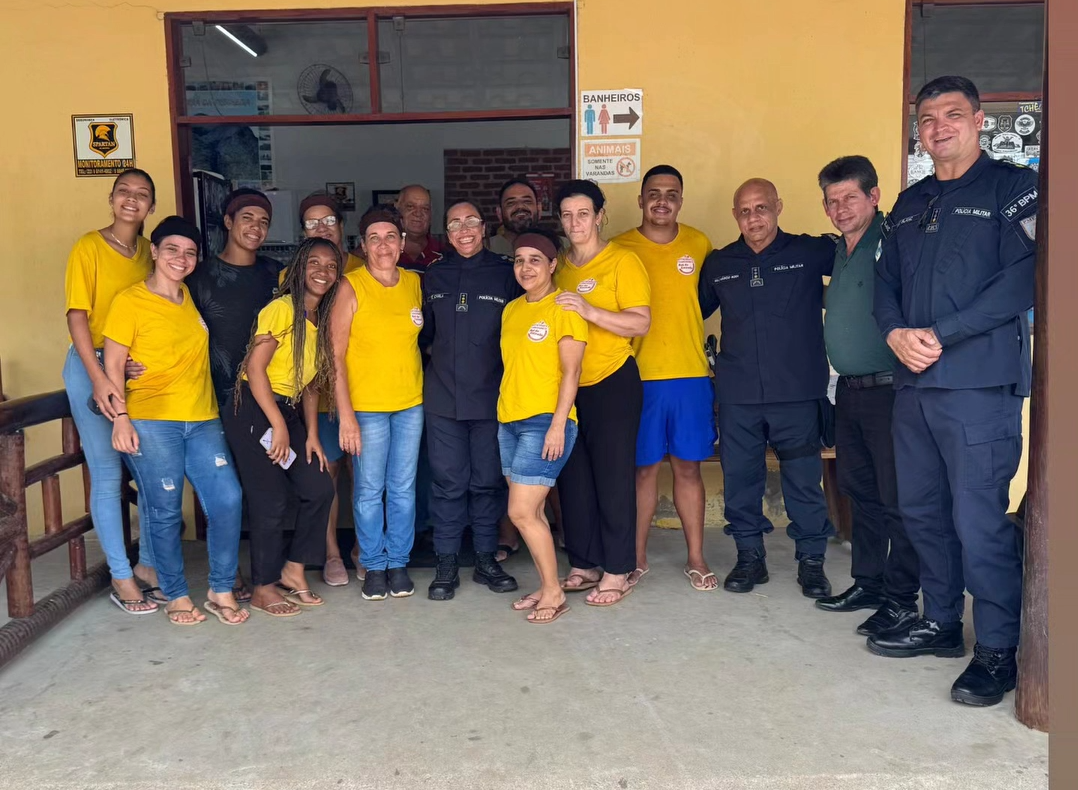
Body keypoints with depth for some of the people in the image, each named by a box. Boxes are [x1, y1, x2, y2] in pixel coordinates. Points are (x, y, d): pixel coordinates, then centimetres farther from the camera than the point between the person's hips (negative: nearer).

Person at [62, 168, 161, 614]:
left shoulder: (150, 252, 8)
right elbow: (77, 316, -11)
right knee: (107, 475, -1)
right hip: (93, 366, -5)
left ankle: (148, 563, 20)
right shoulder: (89, 247, -6)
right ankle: (121, 579, 8)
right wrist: (98, 378, -20)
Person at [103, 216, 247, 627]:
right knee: (165, 511, 0)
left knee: (228, 500, -4)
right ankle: (176, 595, 18)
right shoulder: (129, 301, -2)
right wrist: (120, 418, -13)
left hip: (202, 419, 5)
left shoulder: (190, 297, 14)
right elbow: (113, 365, -4)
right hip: (151, 421, -5)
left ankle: (221, 590, 11)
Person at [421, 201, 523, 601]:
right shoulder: (434, 278, 10)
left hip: (491, 397, -1)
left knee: (489, 480, 6)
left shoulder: (505, 274, 3)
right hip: (443, 397, 1)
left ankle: (486, 559, 20)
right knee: (448, 482, 3)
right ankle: (447, 564, 14)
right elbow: (424, 334, 15)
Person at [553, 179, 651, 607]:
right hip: (567, 385, 6)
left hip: (612, 383, -6)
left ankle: (617, 572, 10)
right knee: (573, 478, 11)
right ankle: (584, 565, 24)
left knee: (613, 478, -1)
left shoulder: (622, 261, -6)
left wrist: (589, 311, -24)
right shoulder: (559, 265, 12)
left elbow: (641, 322, -14)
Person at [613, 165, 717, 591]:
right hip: (639, 375, -1)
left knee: (688, 467, 8)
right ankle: (637, 557, 19)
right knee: (643, 468, 6)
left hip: (691, 374, 2)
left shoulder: (699, 244, 6)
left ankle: (696, 559, 19)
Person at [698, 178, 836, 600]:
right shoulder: (718, 264, 11)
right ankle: (749, 557, 24)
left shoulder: (810, 253, 0)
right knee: (740, 477, 8)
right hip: (737, 394, 3)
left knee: (804, 479, 4)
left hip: (797, 391, -3)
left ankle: (811, 561, 19)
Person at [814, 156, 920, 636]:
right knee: (860, 492, 15)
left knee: (896, 498, -2)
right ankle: (868, 583, 27)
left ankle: (901, 598, 7)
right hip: (849, 391, 9)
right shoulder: (839, 251, 15)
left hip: (888, 390, -9)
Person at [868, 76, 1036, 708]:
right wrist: (896, 334, -4)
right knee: (922, 510, 13)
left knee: (979, 520, -6)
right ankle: (941, 624, 29)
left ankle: (999, 650, 9)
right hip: (914, 384, 7)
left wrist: (941, 336, -16)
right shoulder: (911, 204, 18)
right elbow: (886, 281, 17)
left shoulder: (1014, 187, -2)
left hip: (980, 386, -7)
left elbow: (1023, 278, -13)